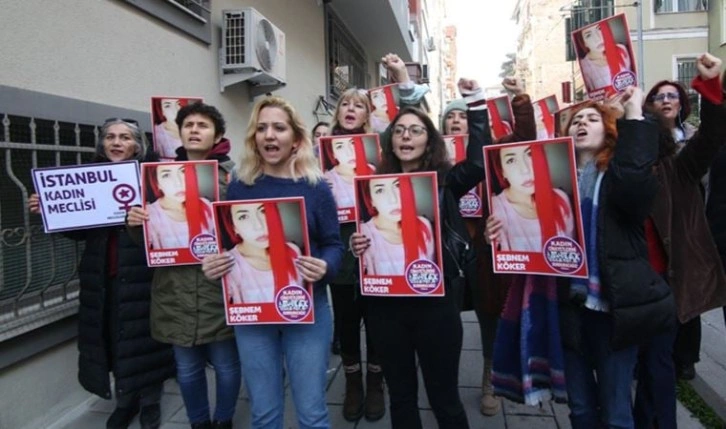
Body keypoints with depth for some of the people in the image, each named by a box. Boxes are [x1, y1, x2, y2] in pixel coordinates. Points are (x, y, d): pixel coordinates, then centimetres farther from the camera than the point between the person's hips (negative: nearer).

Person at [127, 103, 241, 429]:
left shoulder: (234, 175, -2)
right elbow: (147, 234, 13)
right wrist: (134, 221, -8)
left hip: (220, 288, -3)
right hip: (175, 289, 3)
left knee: (226, 364, 12)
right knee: (187, 368, 17)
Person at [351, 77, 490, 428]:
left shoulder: (444, 181, -1)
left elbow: (479, 161, -18)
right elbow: (364, 238, 10)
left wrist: (475, 102, -17)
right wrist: (357, 248, -12)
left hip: (435, 301, -2)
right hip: (386, 303, 3)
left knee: (444, 397, 12)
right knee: (400, 396, 18)